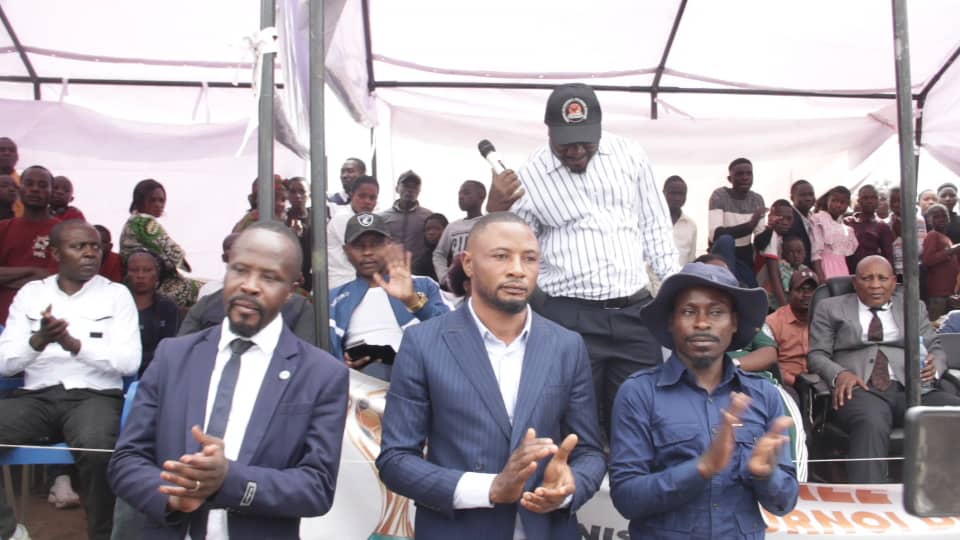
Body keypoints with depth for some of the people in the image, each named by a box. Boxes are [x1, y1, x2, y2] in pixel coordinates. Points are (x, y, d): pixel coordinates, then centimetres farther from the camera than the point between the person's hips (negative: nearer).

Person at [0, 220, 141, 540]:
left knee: (97, 449, -36)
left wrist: (74, 344, -20)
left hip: (94, 395, -2)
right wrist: (38, 341, -16)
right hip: (36, 395, 3)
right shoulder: (30, 293, 13)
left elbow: (129, 361, -5)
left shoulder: (116, 295, 6)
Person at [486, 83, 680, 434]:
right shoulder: (529, 178, -2)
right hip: (570, 318, -2)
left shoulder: (629, 155, 6)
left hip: (634, 311, 3)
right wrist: (495, 211, -16)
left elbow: (655, 227, 14)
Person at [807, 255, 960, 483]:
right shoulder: (831, 308, 18)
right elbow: (817, 355, 10)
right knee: (871, 425, -38)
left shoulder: (914, 307, 25)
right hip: (861, 388, -3)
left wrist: (933, 366, -4)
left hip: (911, 387, 3)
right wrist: (839, 374, -13)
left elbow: (935, 350, 22)